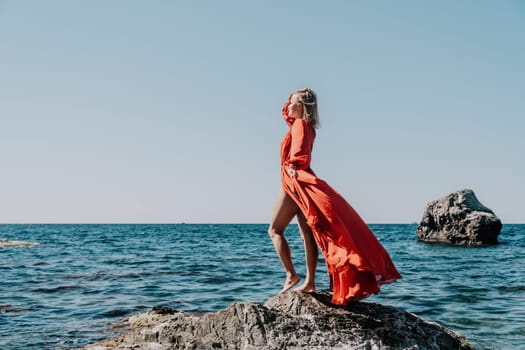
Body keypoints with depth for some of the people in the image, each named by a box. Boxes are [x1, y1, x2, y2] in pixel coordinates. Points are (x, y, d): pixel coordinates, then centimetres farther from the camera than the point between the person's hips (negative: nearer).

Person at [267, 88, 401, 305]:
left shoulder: (300, 125, -10)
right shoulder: (301, 124, 17)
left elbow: (300, 154, -22)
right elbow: (285, 112, 34)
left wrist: (293, 167, -12)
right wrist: (293, 98, 19)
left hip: (294, 181, -9)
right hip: (299, 185, 9)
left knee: (275, 230, -4)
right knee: (307, 233, 3)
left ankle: (291, 275, -8)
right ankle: (309, 282, 4)